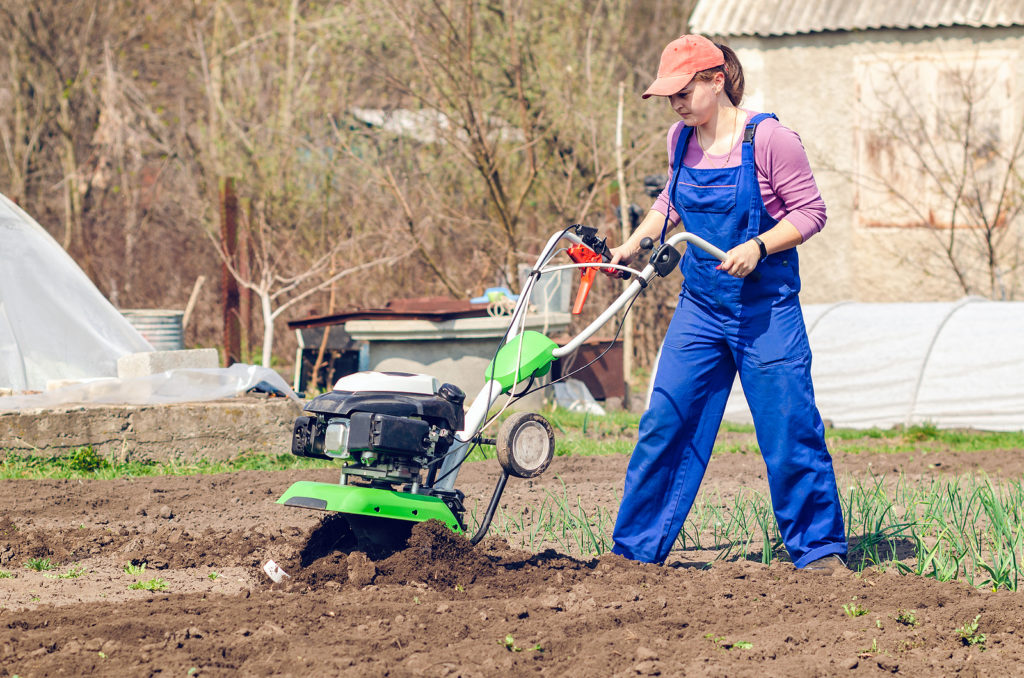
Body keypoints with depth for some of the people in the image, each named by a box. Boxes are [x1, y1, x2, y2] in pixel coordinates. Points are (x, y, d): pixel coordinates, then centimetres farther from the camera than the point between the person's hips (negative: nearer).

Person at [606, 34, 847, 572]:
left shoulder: (768, 138, -14)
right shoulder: (681, 140, 5)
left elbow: (810, 211, -11)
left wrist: (758, 247, -24)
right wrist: (634, 244, 12)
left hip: (766, 307, -5)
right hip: (700, 304, 6)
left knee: (789, 431, -3)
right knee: (665, 423, 3)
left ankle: (819, 549, 10)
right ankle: (635, 550, 10)